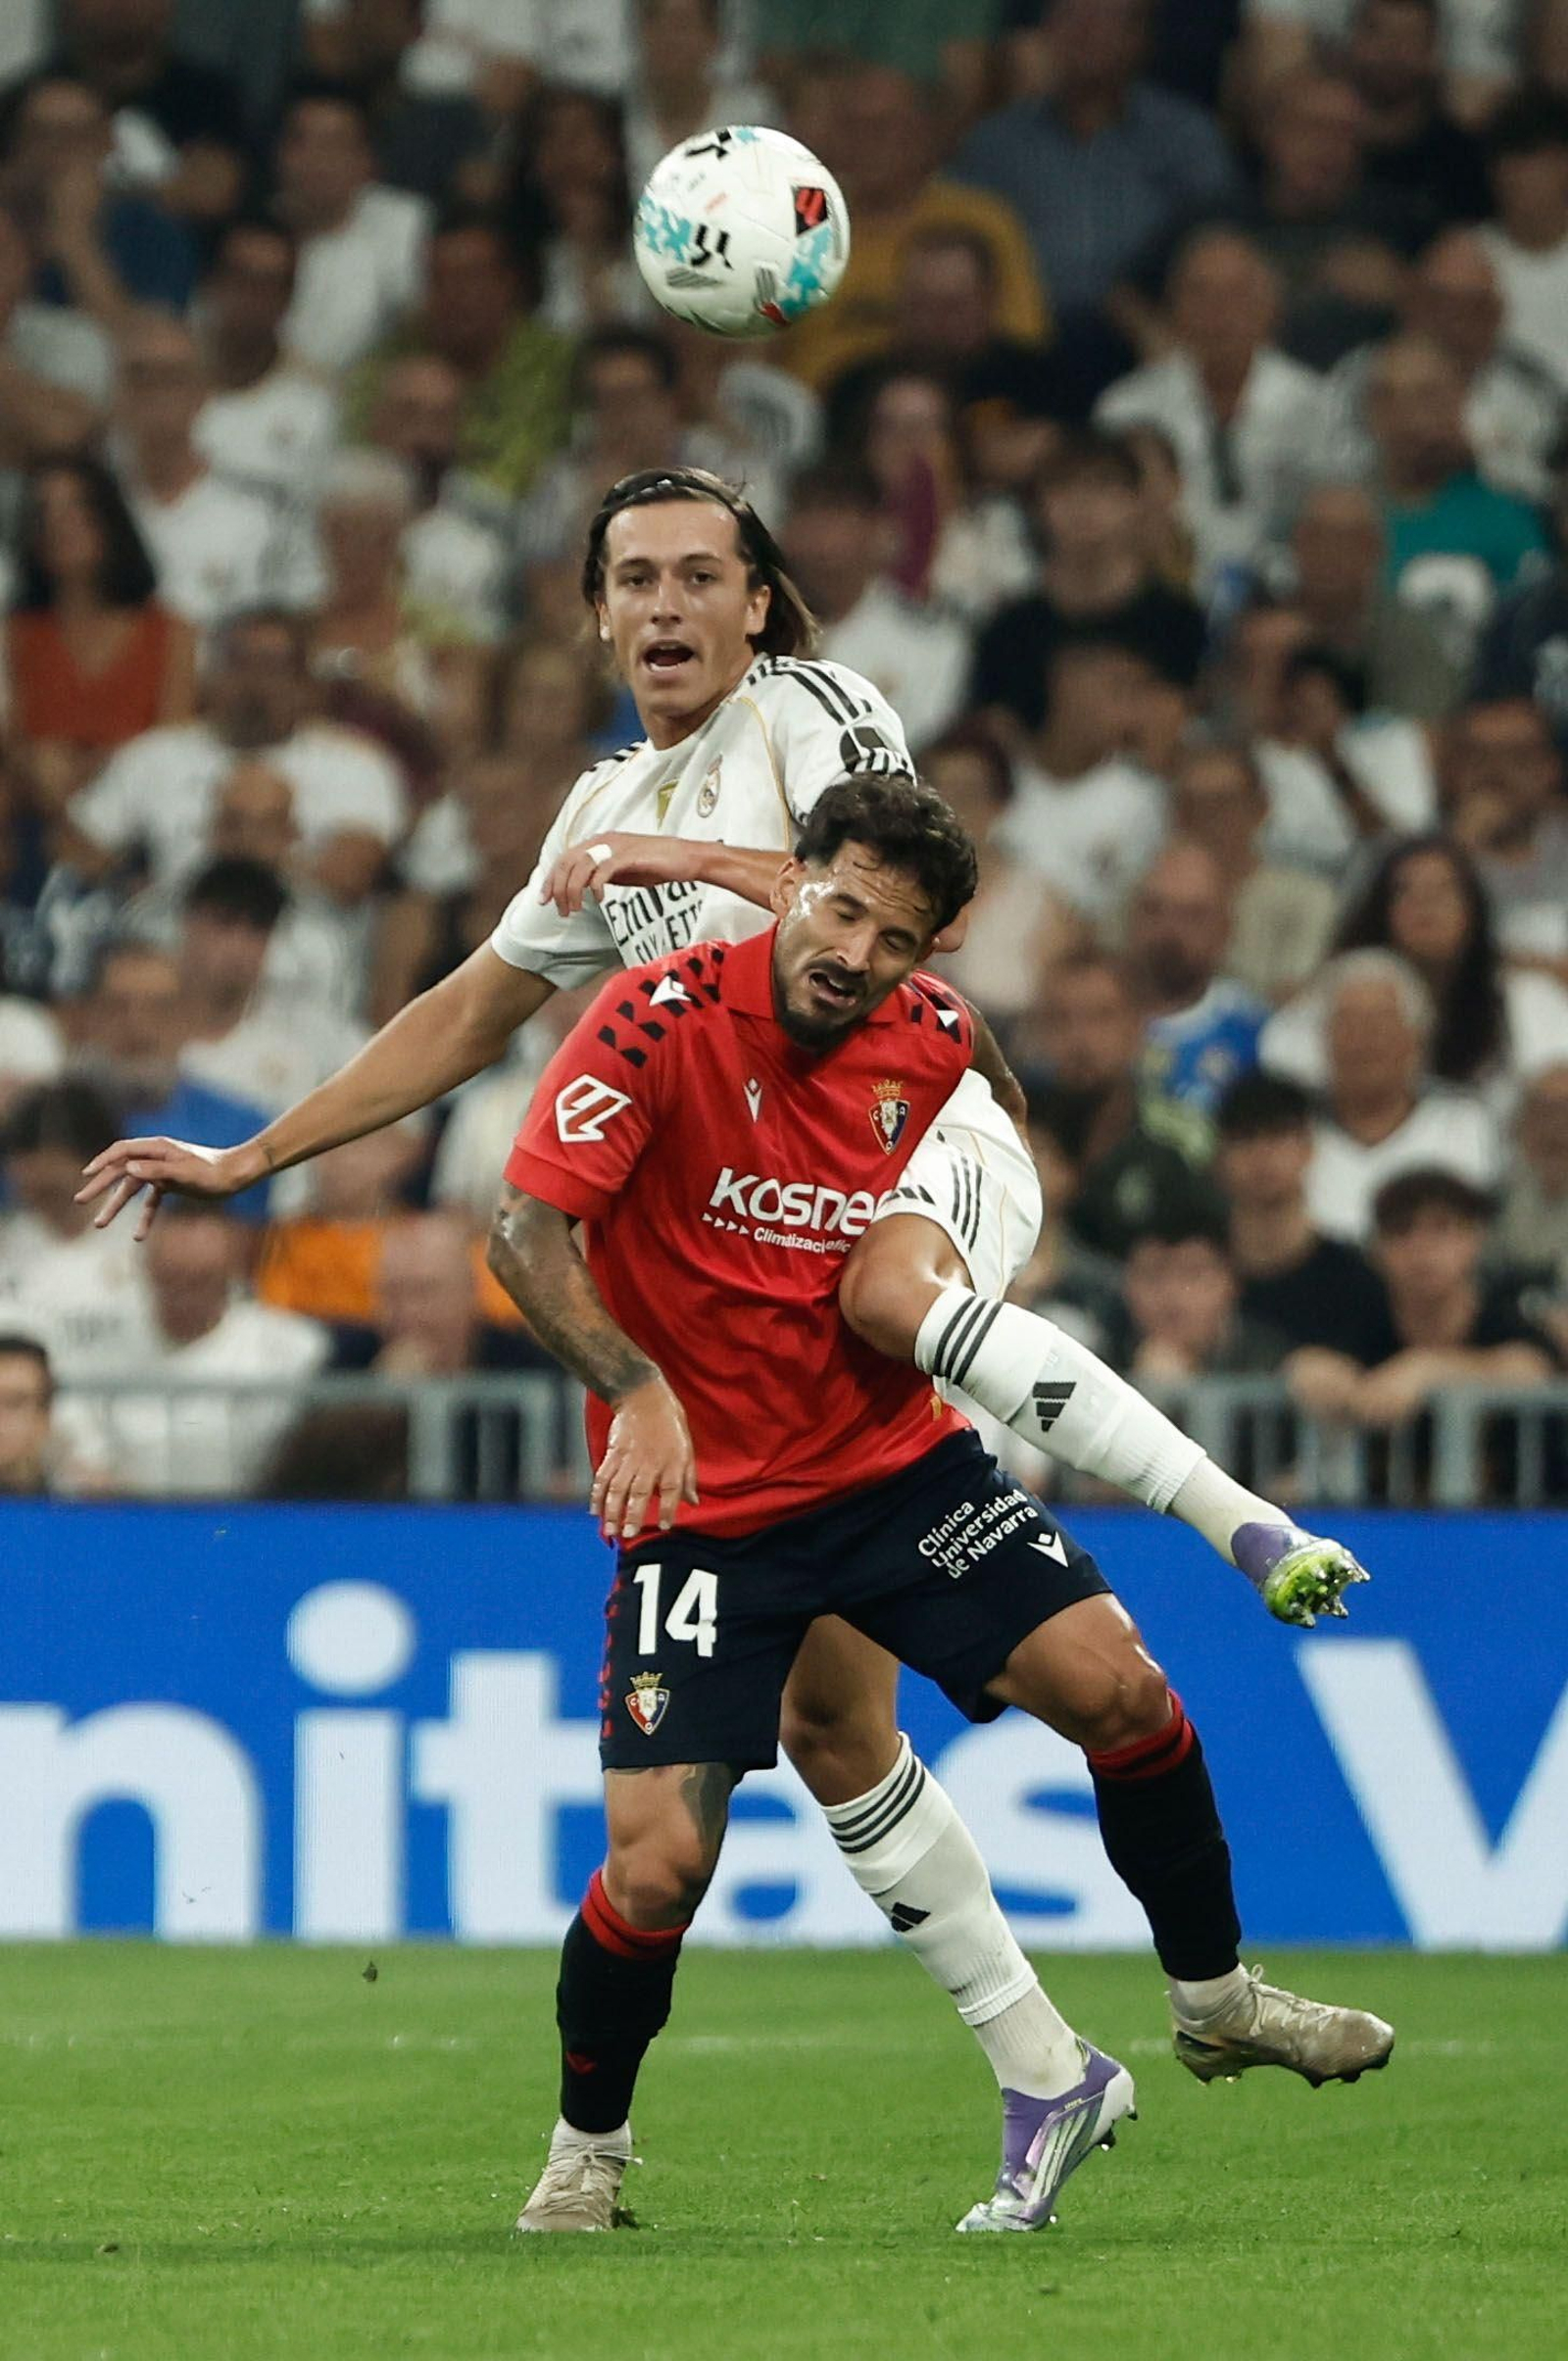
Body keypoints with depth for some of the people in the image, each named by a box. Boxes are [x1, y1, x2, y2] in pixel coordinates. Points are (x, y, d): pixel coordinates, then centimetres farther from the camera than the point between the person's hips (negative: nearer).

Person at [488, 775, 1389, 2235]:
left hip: (891, 1457, 4)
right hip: (699, 1501, -4)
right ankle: (587, 2149, 14)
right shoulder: (663, 1019, -18)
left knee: (1112, 1684, -10)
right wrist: (635, 1389, -38)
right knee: (656, 1863, -13)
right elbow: (523, 1227, -25)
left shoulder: (933, 1041, -4)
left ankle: (1215, 2001, 14)